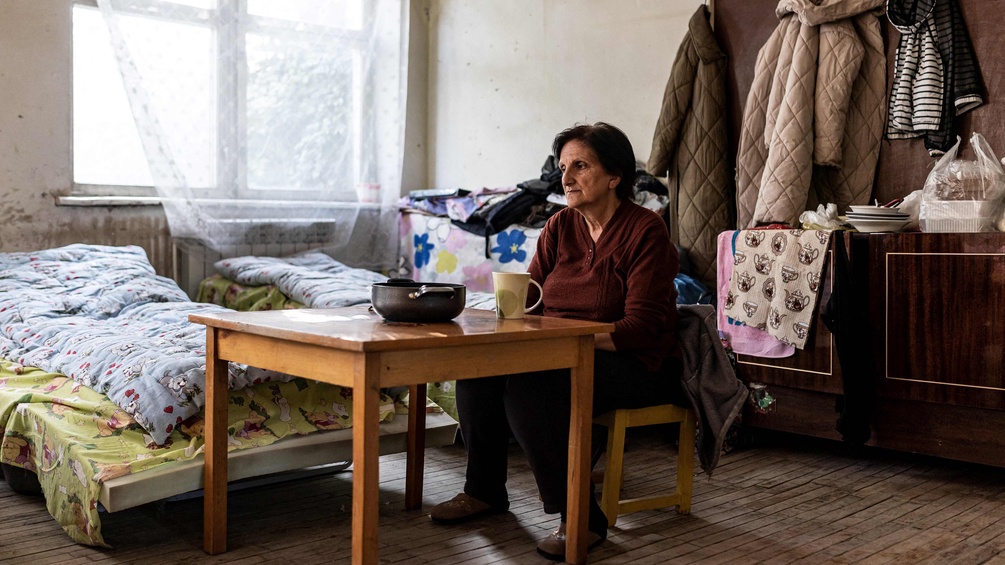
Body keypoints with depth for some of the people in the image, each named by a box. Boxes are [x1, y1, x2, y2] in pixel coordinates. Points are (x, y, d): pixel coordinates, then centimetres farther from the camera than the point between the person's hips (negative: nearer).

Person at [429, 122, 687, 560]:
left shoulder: (645, 231, -12)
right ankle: (484, 490, 1)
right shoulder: (560, 227, 8)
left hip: (636, 364, -6)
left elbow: (640, 328, -19)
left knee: (528, 385, -31)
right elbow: (525, 300, 7)